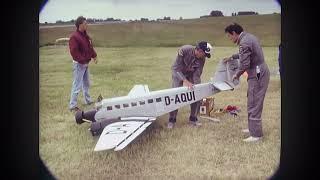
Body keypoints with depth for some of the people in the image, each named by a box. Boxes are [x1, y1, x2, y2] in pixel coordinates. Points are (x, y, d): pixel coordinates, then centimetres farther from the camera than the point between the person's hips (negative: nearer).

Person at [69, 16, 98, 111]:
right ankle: (72, 105, 1)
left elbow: (90, 47, 18)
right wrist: (82, 60, -26)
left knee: (86, 83, 20)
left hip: (85, 63, 10)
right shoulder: (74, 37, -19)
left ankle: (88, 100, 35)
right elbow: (74, 51, -25)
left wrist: (94, 56, 7)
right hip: (79, 64, -9)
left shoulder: (85, 35, 10)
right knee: (77, 85, -6)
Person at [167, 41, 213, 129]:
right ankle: (172, 120, 2)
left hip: (192, 74, 3)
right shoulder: (183, 50, -33)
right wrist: (185, 80, -43)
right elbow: (175, 68, -32)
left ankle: (193, 118, 10)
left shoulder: (202, 59, -21)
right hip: (179, 73, -3)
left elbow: (197, 75, -17)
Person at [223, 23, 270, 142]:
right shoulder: (249, 37, 12)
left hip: (258, 75, -10)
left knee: (254, 105, -5)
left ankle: (256, 134, 1)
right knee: (252, 103, 18)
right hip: (261, 73, 10)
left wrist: (237, 75, -5)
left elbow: (245, 64, -22)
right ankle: (253, 128, 29)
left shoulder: (244, 43, -20)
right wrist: (231, 57, 35)